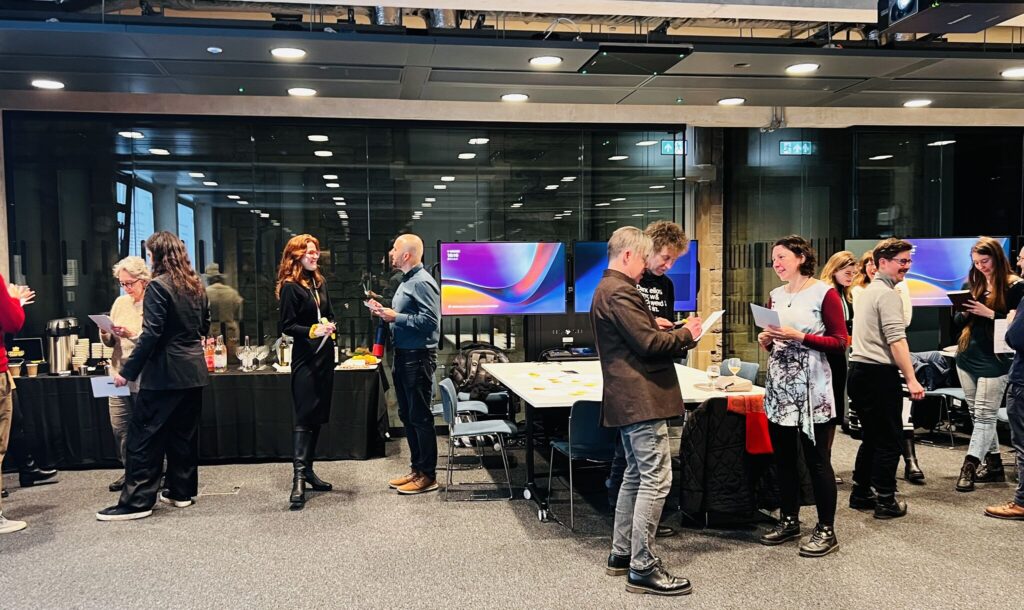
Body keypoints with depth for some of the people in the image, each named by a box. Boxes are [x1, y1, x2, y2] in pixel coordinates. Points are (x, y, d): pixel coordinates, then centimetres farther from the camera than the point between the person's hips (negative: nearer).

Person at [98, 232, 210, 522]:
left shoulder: (158, 286, -13)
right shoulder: (196, 285, 9)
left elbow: (151, 334, -18)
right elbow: (204, 326, 17)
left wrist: (127, 372, -13)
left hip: (165, 373, -8)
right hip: (193, 370, 8)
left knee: (144, 436, 0)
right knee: (184, 433, 14)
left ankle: (137, 501, 3)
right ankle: (182, 491, 22)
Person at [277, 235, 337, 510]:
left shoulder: (319, 282, 13)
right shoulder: (290, 287, -8)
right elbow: (287, 326, -11)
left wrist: (330, 326, 1)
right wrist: (312, 330, -24)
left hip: (325, 355, 7)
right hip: (305, 358, -7)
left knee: (318, 415, 10)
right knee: (304, 415, -11)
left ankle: (308, 469, 20)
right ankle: (299, 477, -11)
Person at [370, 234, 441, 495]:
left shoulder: (422, 282, -16)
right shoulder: (407, 281, 15)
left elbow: (430, 320, -24)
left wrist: (395, 317, -19)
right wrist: (385, 312, 8)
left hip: (418, 357, -10)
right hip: (403, 355, 10)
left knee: (420, 417, -2)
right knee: (407, 415, 15)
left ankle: (427, 475, 8)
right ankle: (416, 468, 26)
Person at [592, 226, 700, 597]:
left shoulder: (606, 289, 18)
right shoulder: (620, 292, -16)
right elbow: (649, 344, -20)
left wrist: (675, 336, 9)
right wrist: (686, 334, -4)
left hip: (627, 398, 11)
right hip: (641, 398, -11)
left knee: (636, 475, 17)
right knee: (657, 480, -7)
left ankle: (621, 554, 25)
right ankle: (643, 568, -2)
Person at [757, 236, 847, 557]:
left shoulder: (824, 293, -6)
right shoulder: (775, 296, 12)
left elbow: (841, 343, -10)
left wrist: (799, 337, -18)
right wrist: (766, 340, 1)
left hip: (812, 388, -6)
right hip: (778, 385, 6)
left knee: (817, 459, -1)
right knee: (783, 457, 11)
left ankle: (826, 529, 11)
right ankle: (789, 520, 25)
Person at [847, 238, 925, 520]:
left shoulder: (866, 291, 18)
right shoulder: (888, 294, -11)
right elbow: (896, 341, -19)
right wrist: (911, 379, -18)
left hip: (858, 370, 9)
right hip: (879, 373, -9)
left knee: (871, 436, 17)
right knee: (888, 439, 0)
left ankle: (861, 494, 23)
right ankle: (885, 501, 7)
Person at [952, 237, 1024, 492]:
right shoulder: (972, 283, 10)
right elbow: (957, 322, 13)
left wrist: (989, 313, -20)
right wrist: (965, 312, -8)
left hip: (994, 360, -6)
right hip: (967, 357, 6)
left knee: (984, 415, -5)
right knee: (977, 414, 10)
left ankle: (969, 467, -4)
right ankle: (993, 465, 21)